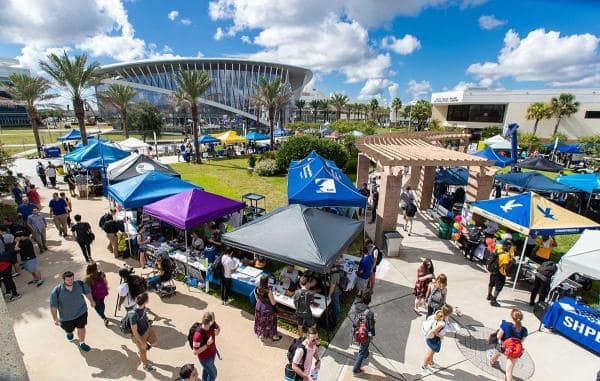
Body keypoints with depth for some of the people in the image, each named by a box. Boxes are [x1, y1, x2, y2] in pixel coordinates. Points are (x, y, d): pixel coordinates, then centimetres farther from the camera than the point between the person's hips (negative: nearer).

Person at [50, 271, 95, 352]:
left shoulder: (80, 284, -19)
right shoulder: (57, 291, -25)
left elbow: (87, 291, 0)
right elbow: (53, 305, -14)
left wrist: (91, 301, 11)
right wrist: (55, 318, -13)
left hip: (81, 312, 1)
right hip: (66, 316, 0)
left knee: (81, 328, 11)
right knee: (69, 330, 25)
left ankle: (82, 343, 38)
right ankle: (69, 333, 63)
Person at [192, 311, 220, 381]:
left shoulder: (212, 324, -23)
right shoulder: (198, 335, -40)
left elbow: (218, 327, 2)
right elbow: (195, 352, -29)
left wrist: (217, 331, -20)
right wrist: (207, 345, -36)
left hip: (212, 352, 6)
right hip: (205, 358, -6)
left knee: (206, 369, 33)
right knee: (213, 374, 17)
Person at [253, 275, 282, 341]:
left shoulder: (256, 289, -17)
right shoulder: (268, 291, -34)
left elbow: (257, 299, 2)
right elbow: (273, 303, -24)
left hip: (259, 308, 5)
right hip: (267, 309, -5)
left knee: (260, 322, 28)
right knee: (270, 323, 18)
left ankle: (260, 334, 51)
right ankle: (274, 336, 38)